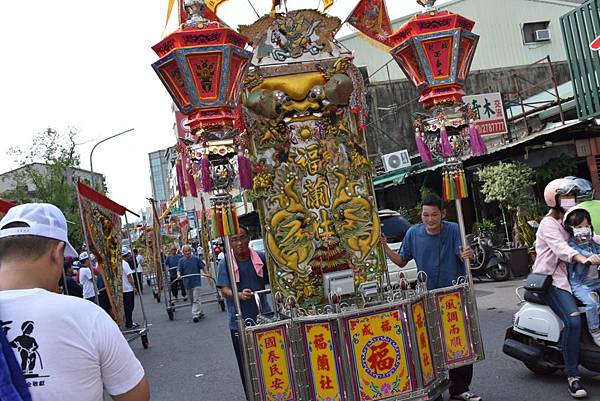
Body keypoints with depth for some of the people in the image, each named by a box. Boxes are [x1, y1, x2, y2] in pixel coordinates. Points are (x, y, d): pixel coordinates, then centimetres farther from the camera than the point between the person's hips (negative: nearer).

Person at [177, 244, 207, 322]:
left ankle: (195, 315, -13)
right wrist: (179, 275, -24)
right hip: (187, 283, 4)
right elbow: (179, 270, -3)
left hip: (196, 282, -4)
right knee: (192, 300, 14)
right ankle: (200, 313, 28)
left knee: (196, 300, -11)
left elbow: (202, 268, 3)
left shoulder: (196, 259, -3)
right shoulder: (181, 261, 2)